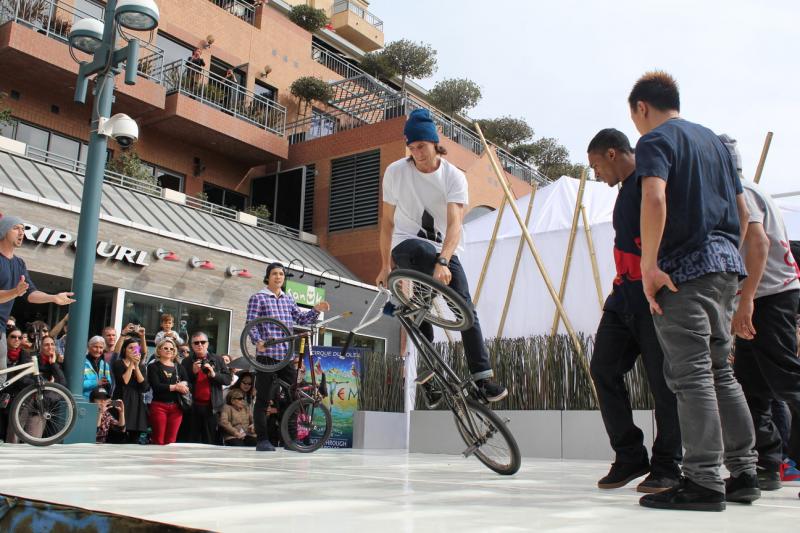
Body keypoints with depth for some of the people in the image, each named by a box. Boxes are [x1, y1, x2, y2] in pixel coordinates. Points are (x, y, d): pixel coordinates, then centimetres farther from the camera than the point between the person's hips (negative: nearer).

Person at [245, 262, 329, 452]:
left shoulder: (288, 300, 19)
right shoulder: (258, 298, 2)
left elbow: (301, 319, 15)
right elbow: (251, 323, -6)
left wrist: (315, 310, -1)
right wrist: (258, 341, -23)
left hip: (287, 355, 6)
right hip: (267, 354, -5)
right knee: (263, 399, -1)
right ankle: (262, 440, 5)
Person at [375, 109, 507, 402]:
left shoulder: (454, 177, -10)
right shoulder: (395, 172, -6)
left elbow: (455, 224, -24)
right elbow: (387, 221, 4)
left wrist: (443, 262, -40)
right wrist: (385, 265, 6)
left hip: (445, 250, 1)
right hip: (407, 245, -1)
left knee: (466, 309, -13)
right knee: (423, 251, -38)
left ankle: (483, 377, -7)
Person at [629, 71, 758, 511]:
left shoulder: (655, 139, -4)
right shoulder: (712, 139, 22)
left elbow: (654, 198, -22)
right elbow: (742, 211, 24)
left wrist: (649, 264, -20)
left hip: (684, 268, -9)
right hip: (725, 265, 9)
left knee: (691, 375, -7)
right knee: (720, 370, 14)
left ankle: (703, 483, -4)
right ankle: (744, 473, 19)